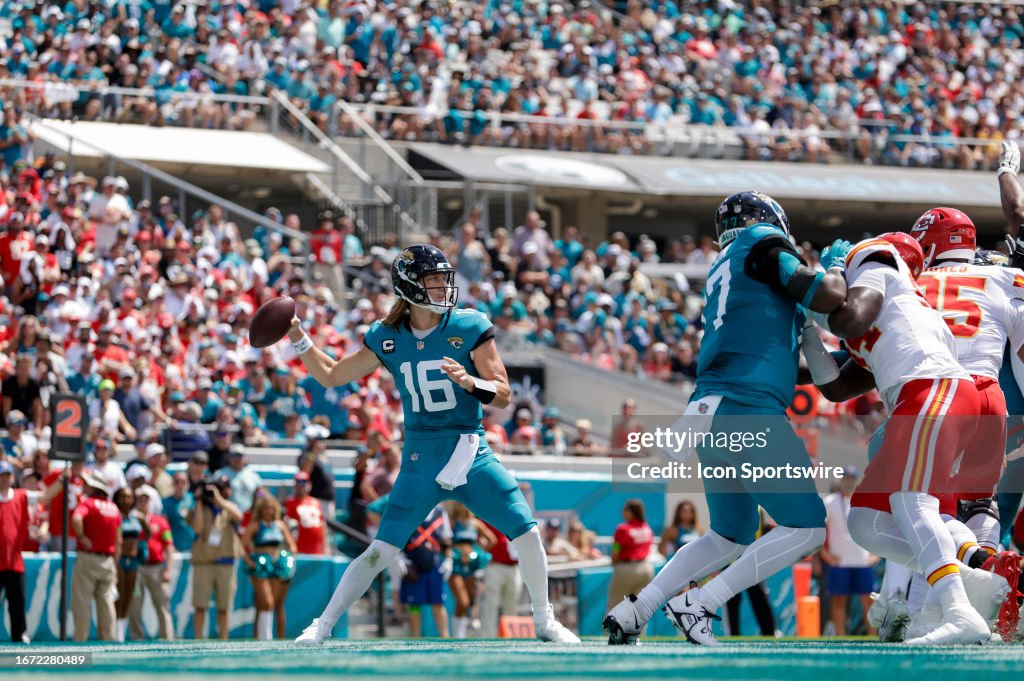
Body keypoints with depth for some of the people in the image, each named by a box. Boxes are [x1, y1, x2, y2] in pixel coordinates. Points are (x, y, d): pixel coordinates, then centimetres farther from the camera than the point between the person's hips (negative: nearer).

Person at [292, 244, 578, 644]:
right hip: (420, 460, 0)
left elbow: (502, 395, -5)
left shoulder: (470, 328, -5)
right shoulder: (387, 338, 0)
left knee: (526, 533, -8)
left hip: (470, 454, 0)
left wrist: (469, 381, -24)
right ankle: (323, 626, 4)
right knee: (382, 550, -8)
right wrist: (298, 338, -3)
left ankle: (544, 622, 13)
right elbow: (331, 376, 10)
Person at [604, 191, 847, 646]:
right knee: (807, 527, -2)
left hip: (710, 415, 9)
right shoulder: (763, 245, 2)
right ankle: (698, 606, -8)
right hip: (748, 413, -9)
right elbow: (829, 298, -6)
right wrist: (836, 267, 15)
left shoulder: (723, 272, 26)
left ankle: (632, 612, 15)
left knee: (731, 537, 22)